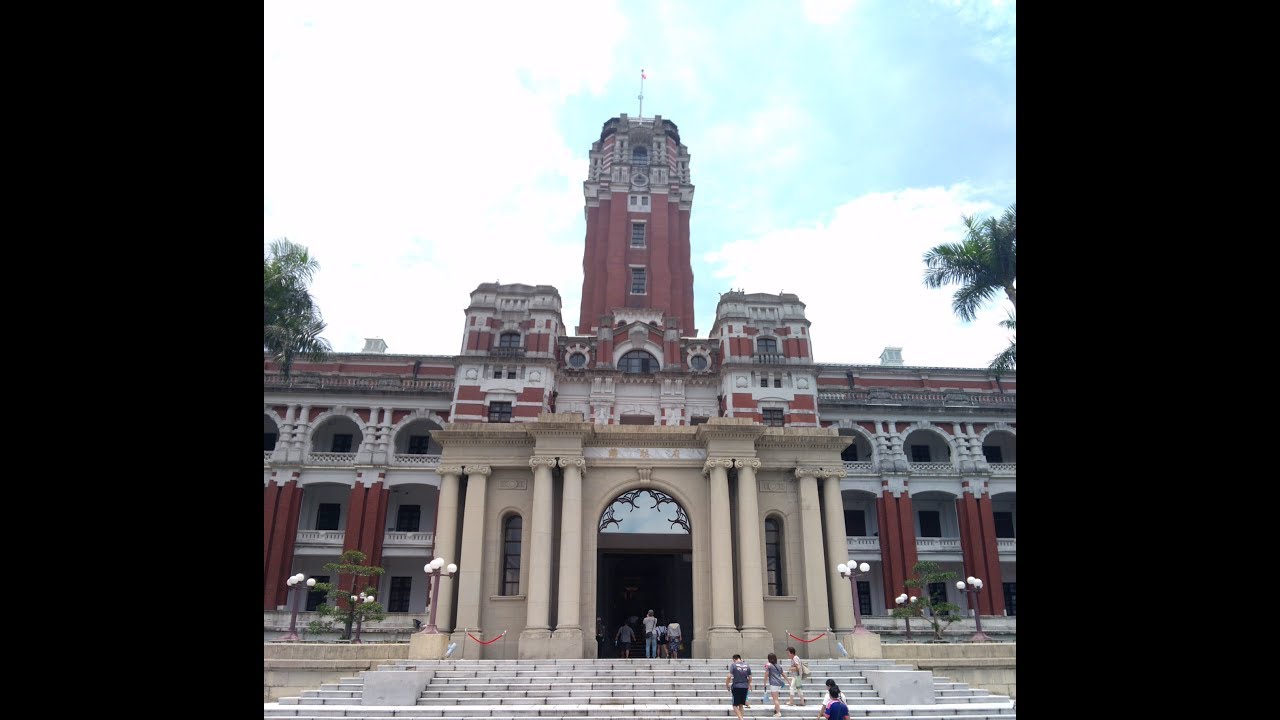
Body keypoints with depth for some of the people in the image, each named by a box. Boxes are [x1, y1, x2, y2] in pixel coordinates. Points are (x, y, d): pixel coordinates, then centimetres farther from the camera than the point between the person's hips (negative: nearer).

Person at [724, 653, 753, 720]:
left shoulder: (733, 665, -6)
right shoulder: (747, 665, 7)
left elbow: (729, 676, -13)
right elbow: (750, 678, 10)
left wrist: (727, 685, 2)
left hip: (736, 687, -4)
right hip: (745, 687, 4)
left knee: (735, 705, 3)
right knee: (741, 705, 17)